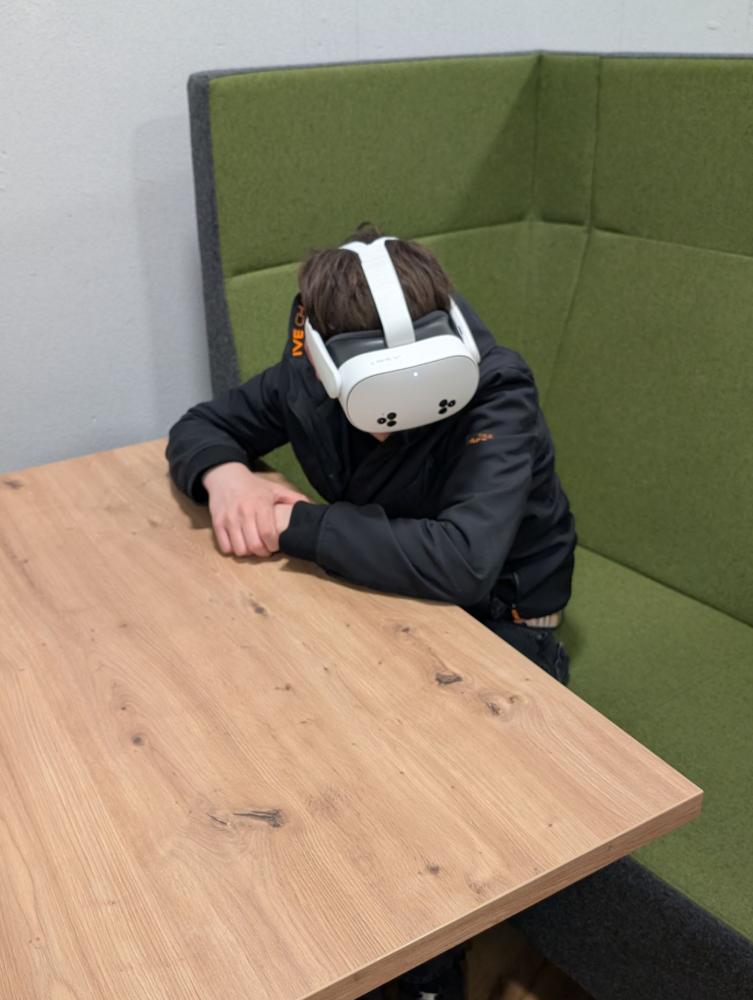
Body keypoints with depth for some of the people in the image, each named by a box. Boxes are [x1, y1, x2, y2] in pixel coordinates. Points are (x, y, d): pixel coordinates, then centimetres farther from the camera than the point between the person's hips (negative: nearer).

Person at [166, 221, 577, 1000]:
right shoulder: (310, 381, -12)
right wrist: (222, 473, -21)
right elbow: (201, 425, 4)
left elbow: (459, 563, -43)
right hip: (380, 590, 5)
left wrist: (300, 525, -33)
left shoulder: (496, 403, -29)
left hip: (497, 620, -5)